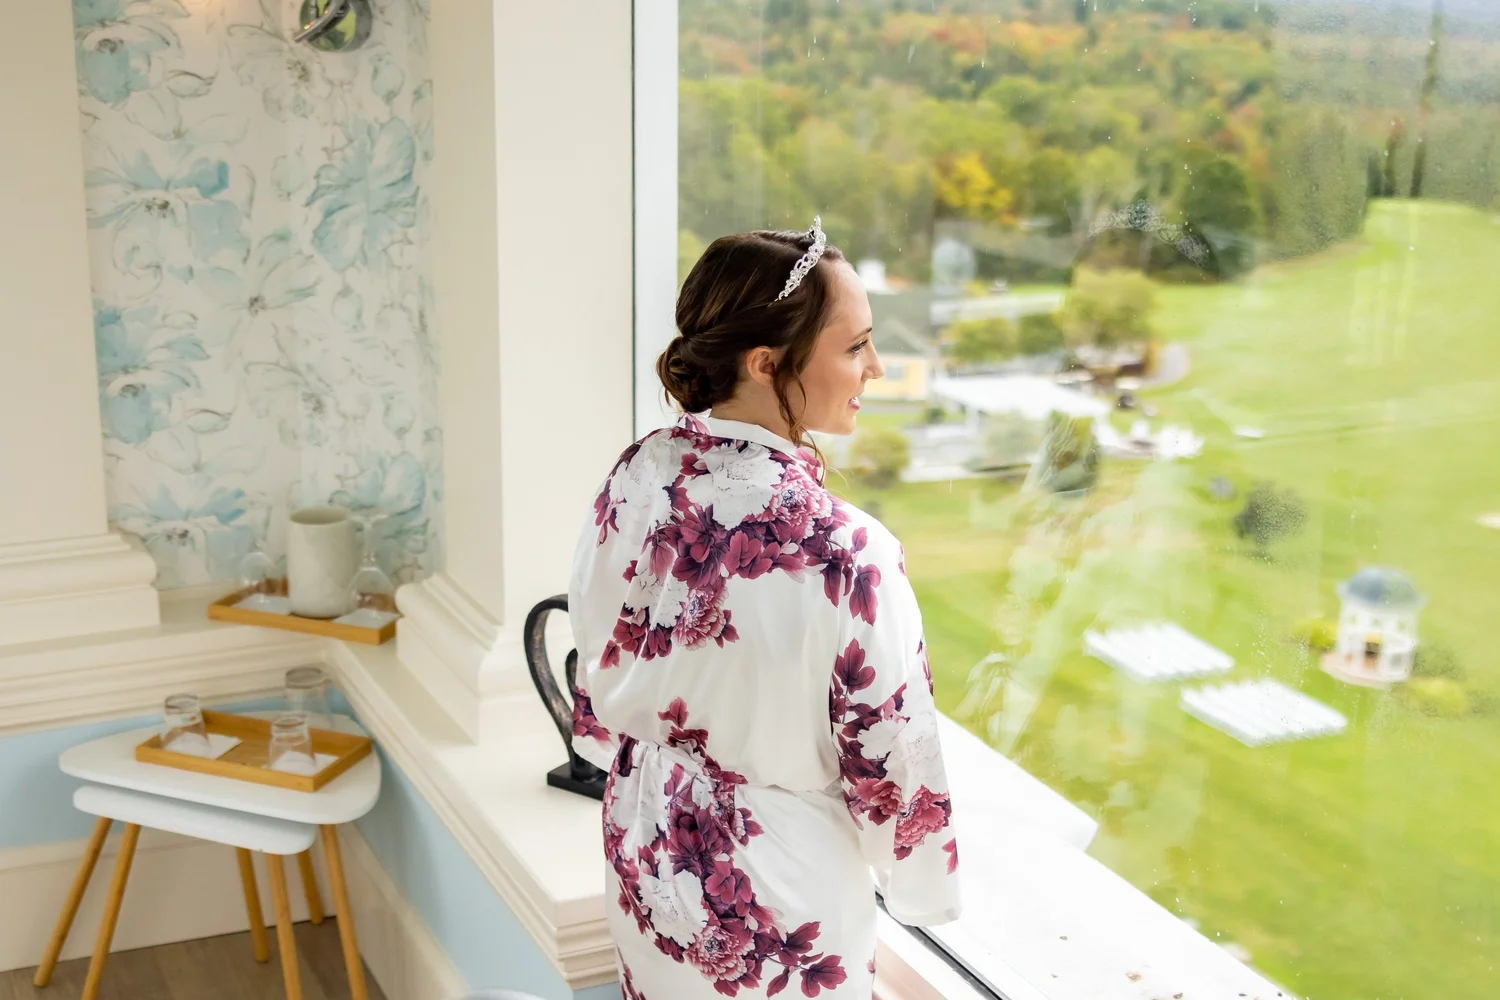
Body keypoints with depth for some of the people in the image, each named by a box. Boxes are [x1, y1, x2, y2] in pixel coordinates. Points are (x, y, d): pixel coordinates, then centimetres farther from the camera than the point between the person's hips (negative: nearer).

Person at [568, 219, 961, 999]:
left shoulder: (635, 478, -13)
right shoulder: (844, 553, -31)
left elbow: (599, 666, 1)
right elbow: (889, 760, -20)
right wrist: (925, 890, -2)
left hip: (646, 856, 6)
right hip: (775, 908, -5)